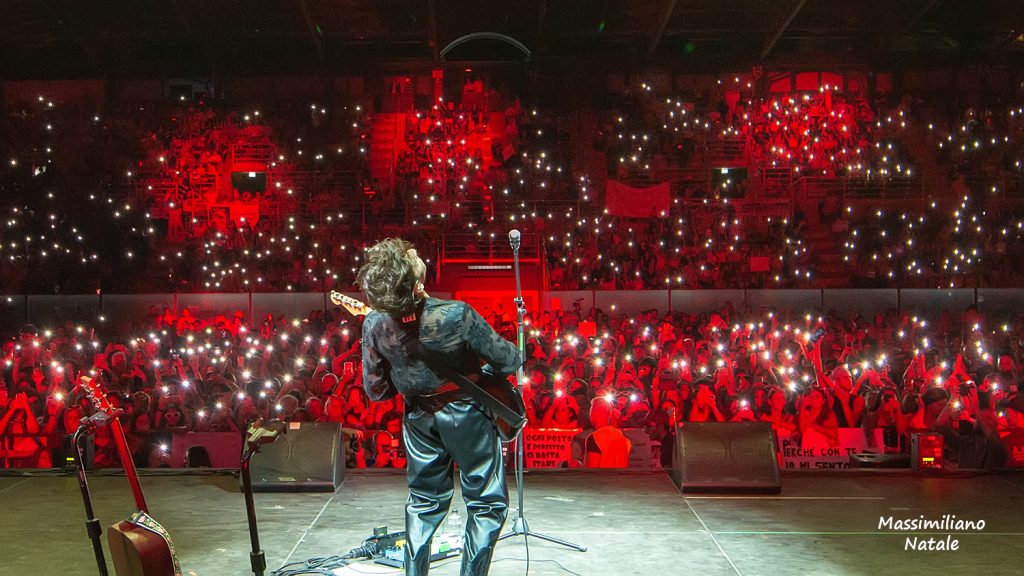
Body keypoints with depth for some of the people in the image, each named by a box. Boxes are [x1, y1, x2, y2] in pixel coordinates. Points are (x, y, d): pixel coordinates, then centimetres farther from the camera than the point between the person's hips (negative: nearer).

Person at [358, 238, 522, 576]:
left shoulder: (374, 326, -18)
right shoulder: (457, 315, -30)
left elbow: (375, 390, -4)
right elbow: (511, 360, -16)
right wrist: (487, 370, 6)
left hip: (419, 416, 4)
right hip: (466, 413, -4)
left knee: (424, 502, 23)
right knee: (487, 503, 12)